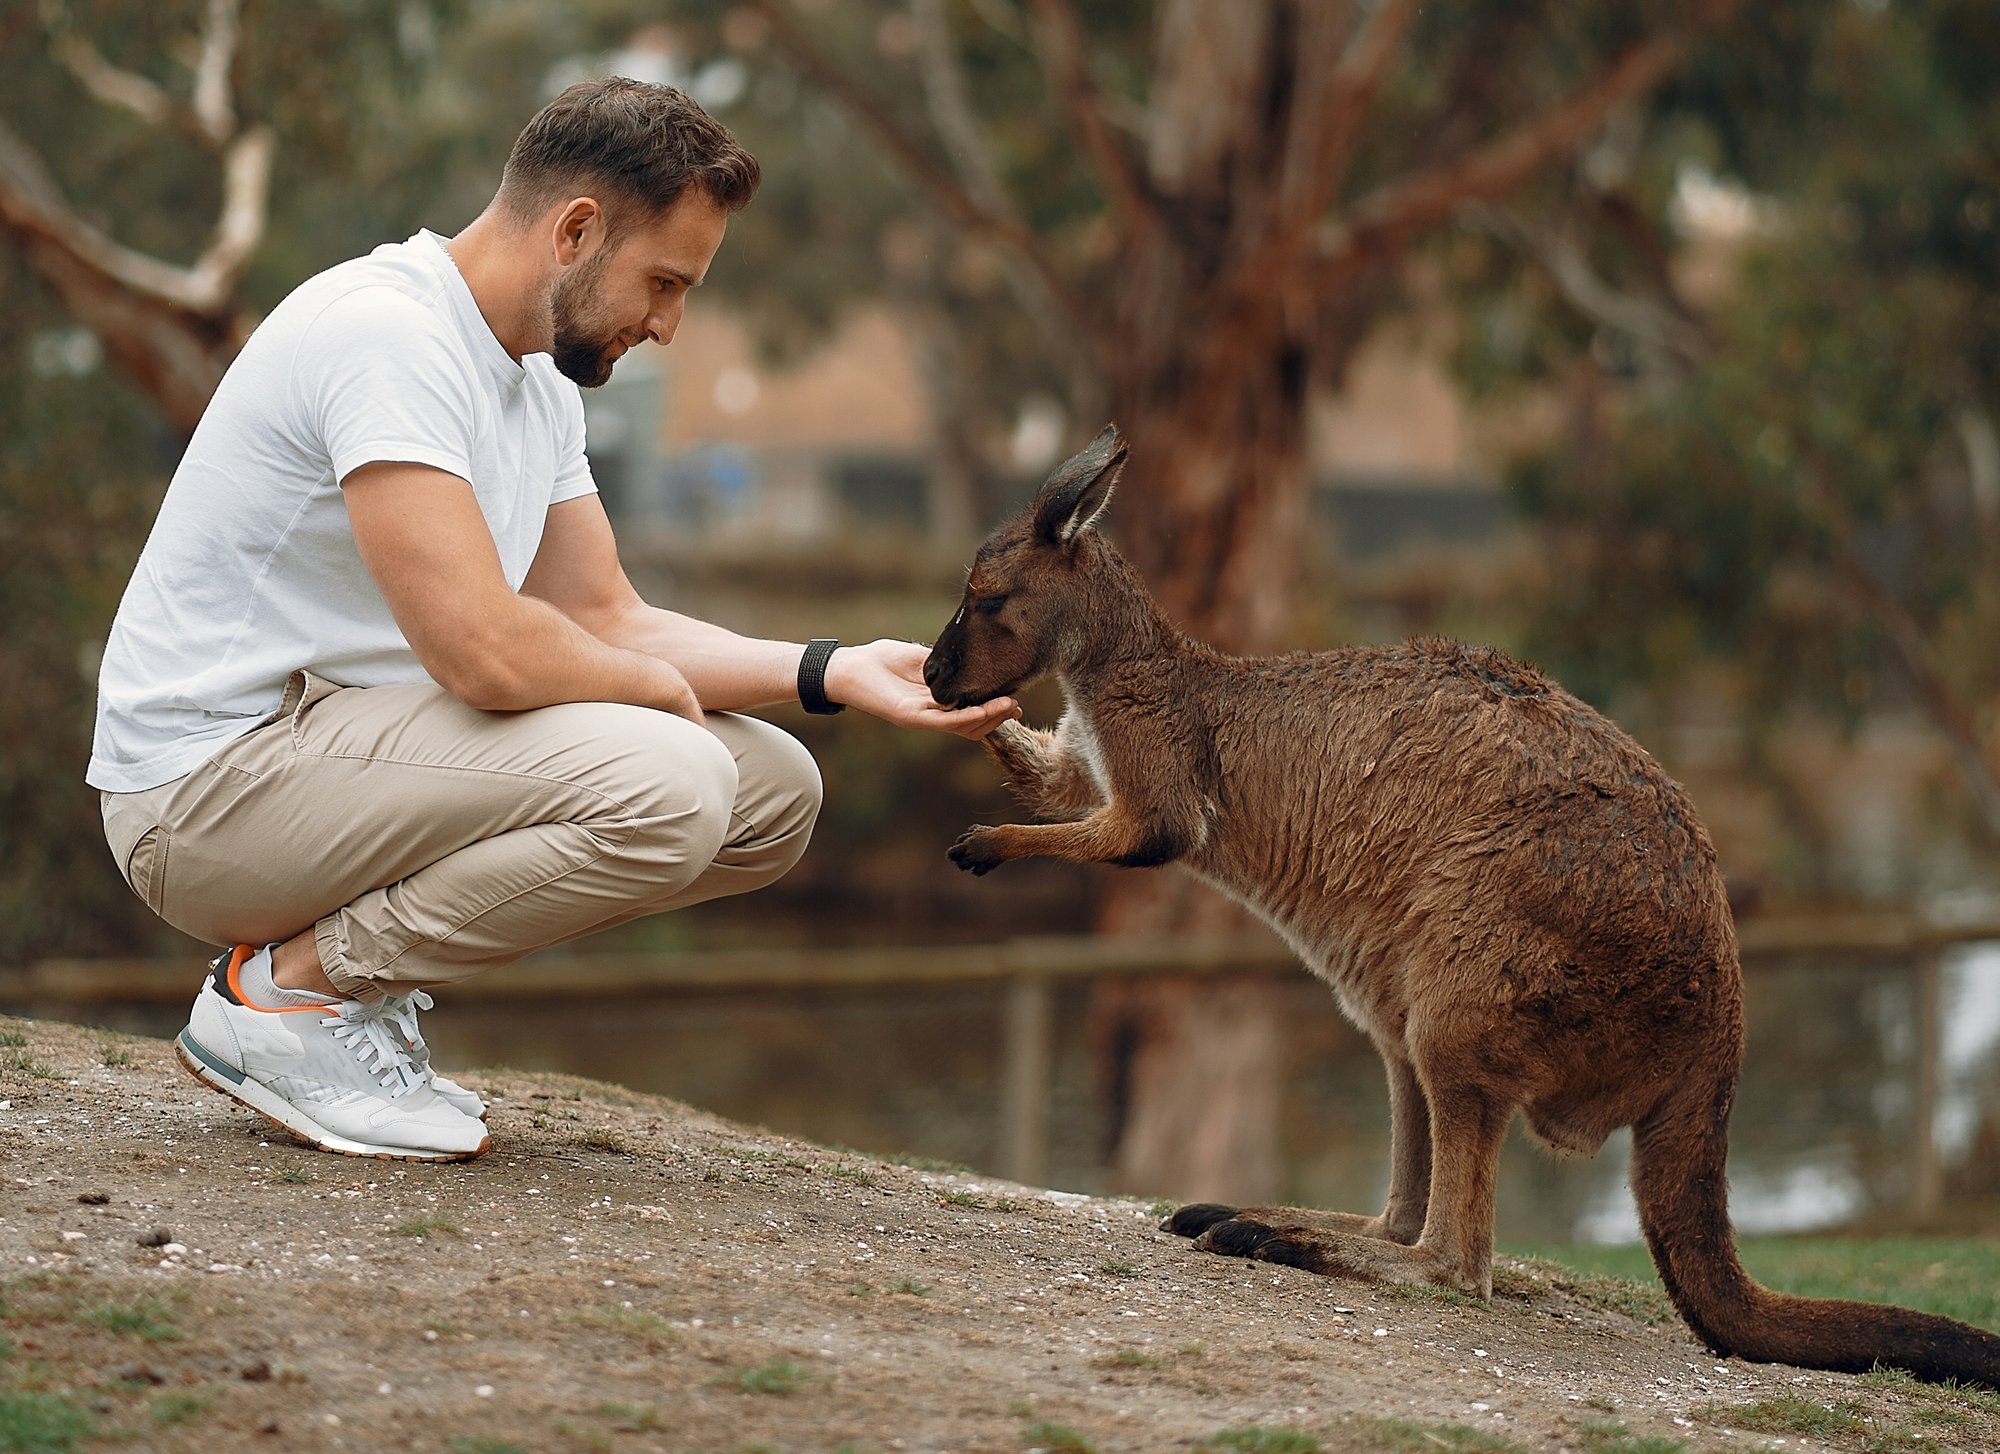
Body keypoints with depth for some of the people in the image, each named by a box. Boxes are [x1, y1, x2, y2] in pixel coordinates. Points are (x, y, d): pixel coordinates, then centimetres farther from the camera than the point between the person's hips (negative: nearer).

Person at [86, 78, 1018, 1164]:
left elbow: (606, 621, 15)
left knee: (773, 791, 4)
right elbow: (485, 649, -28)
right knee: (668, 786, -27)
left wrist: (837, 674, 3)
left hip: (344, 738, 10)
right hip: (212, 778, -10)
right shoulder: (385, 330, -21)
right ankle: (283, 993, -11)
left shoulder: (541, 380, 12)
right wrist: (662, 687, -9)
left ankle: (367, 964, 6)